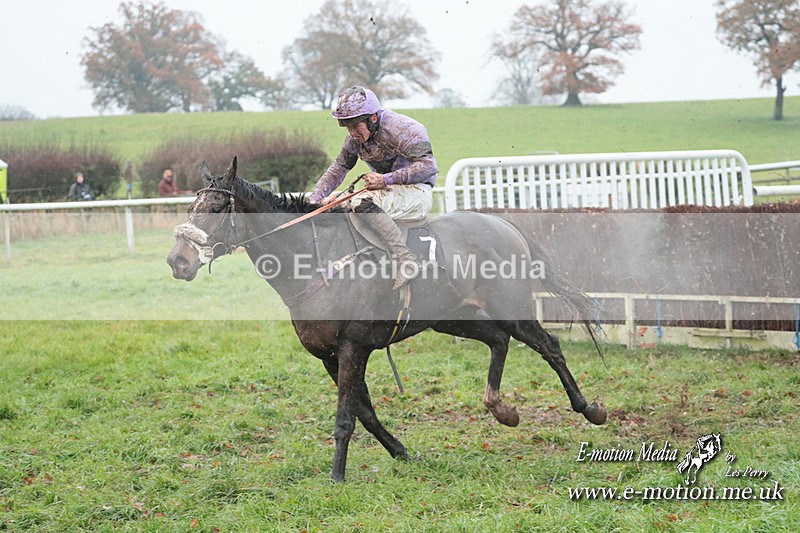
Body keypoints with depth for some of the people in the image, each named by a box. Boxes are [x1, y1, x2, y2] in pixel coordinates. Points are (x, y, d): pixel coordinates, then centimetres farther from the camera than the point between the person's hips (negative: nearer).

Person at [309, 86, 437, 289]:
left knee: (364, 203, -33)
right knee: (335, 204, 6)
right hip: (389, 192, 9)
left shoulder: (399, 128, -19)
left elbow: (429, 165, -25)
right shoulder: (355, 139, 5)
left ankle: (405, 258, -37)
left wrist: (387, 180, -31)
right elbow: (336, 170, 12)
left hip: (417, 191, -9)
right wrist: (314, 200, -3)